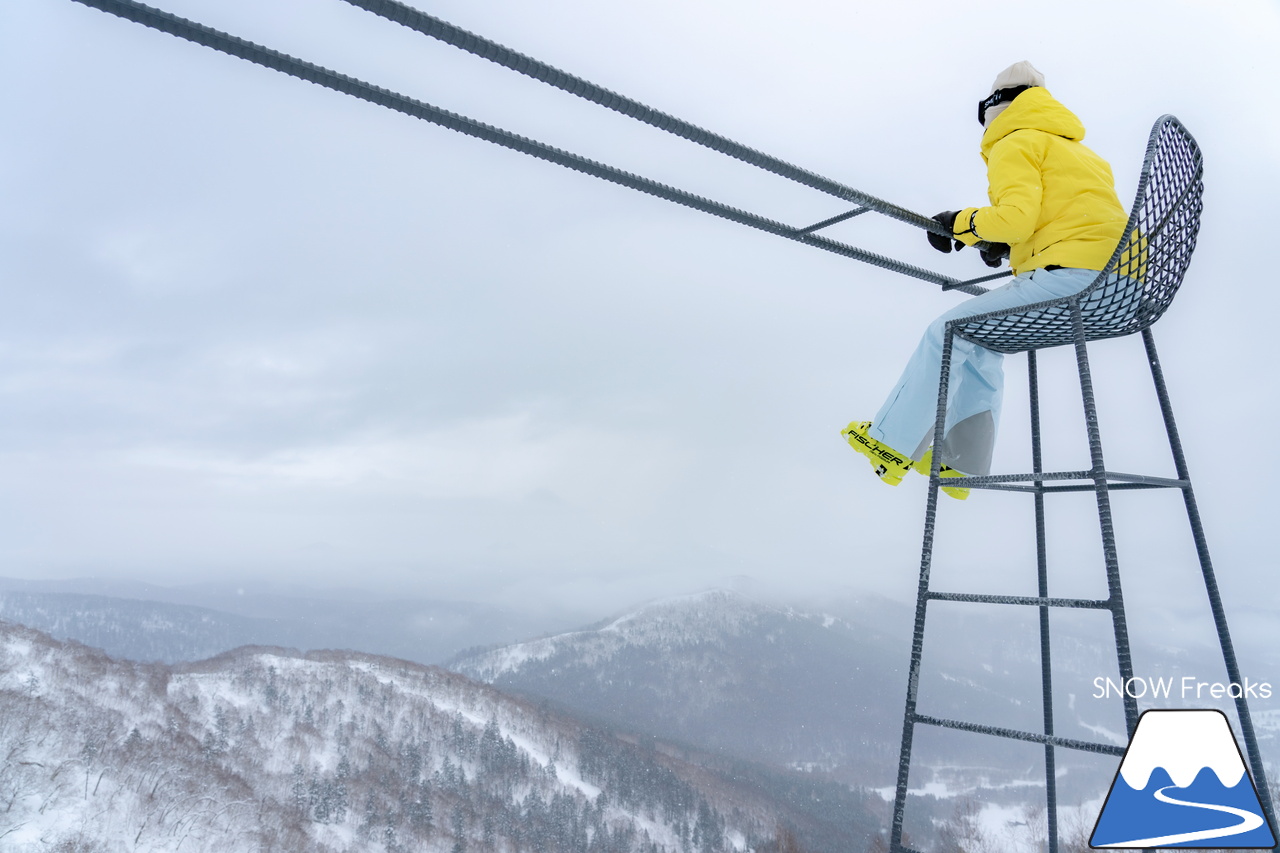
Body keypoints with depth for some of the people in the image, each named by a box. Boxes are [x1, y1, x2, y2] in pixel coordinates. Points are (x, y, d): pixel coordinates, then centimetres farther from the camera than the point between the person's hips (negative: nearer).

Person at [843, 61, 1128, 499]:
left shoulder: (1017, 144, 3)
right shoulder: (1076, 151, 32)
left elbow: (1016, 216, -14)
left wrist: (962, 223, 3)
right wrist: (1006, 243, 20)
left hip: (1073, 276, -10)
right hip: (1117, 285, 10)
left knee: (950, 331, -3)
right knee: (979, 337, 19)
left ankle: (892, 441, 4)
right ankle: (961, 462, 16)